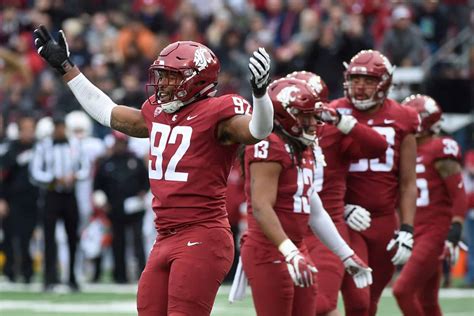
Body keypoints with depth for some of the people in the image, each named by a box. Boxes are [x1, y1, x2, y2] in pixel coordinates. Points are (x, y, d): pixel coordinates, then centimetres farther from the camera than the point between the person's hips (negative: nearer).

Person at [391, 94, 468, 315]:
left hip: (436, 233, -8)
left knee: (403, 291, -16)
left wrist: (454, 236, -19)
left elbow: (459, 197, -13)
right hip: (417, 234, 8)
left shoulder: (440, 150, -11)